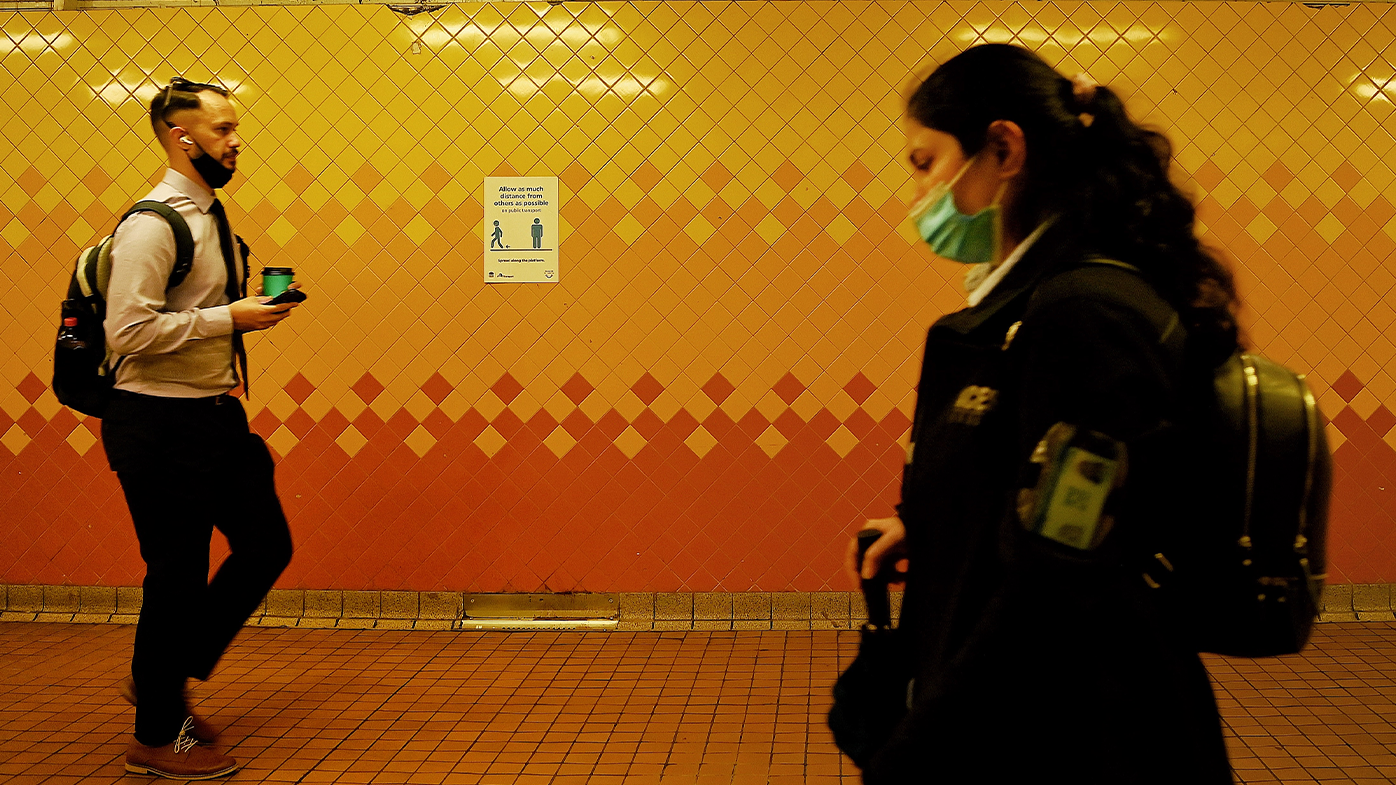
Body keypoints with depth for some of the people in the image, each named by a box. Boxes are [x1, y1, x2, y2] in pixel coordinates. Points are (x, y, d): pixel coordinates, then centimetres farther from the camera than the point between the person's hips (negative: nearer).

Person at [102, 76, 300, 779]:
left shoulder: (210, 216, 13)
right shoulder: (151, 225, -17)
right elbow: (127, 331, -25)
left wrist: (251, 308, 9)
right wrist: (230, 318, -21)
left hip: (217, 414, 9)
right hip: (162, 424, -9)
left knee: (266, 545, 14)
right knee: (178, 576, 1)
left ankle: (165, 677, 30)